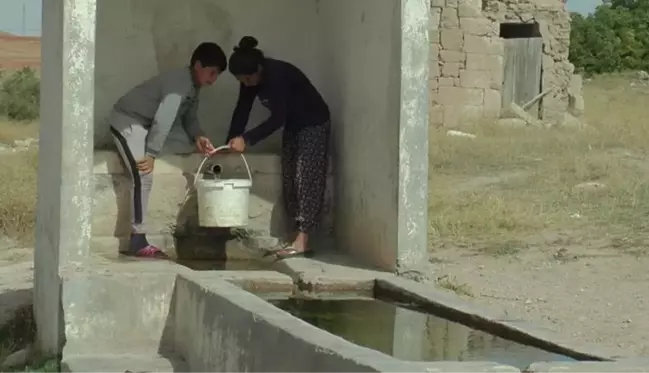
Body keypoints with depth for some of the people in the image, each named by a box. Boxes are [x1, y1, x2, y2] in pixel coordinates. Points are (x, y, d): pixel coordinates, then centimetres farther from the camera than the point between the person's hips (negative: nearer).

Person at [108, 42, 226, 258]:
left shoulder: (193, 86, 7)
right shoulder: (180, 83, -24)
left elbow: (189, 117, 12)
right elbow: (163, 119, -27)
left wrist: (198, 136, -8)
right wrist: (151, 155, -27)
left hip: (143, 123, 10)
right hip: (127, 122, -10)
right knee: (143, 176, -18)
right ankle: (137, 242, -17)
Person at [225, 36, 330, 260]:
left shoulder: (278, 74, -31)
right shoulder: (251, 79, -8)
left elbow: (277, 118, -33)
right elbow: (242, 111, -4)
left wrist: (246, 139, -35)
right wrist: (231, 143, -13)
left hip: (314, 124, -9)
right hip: (293, 126, 9)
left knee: (305, 179, -15)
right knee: (289, 182, 4)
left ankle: (302, 242, -20)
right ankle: (298, 239, 4)